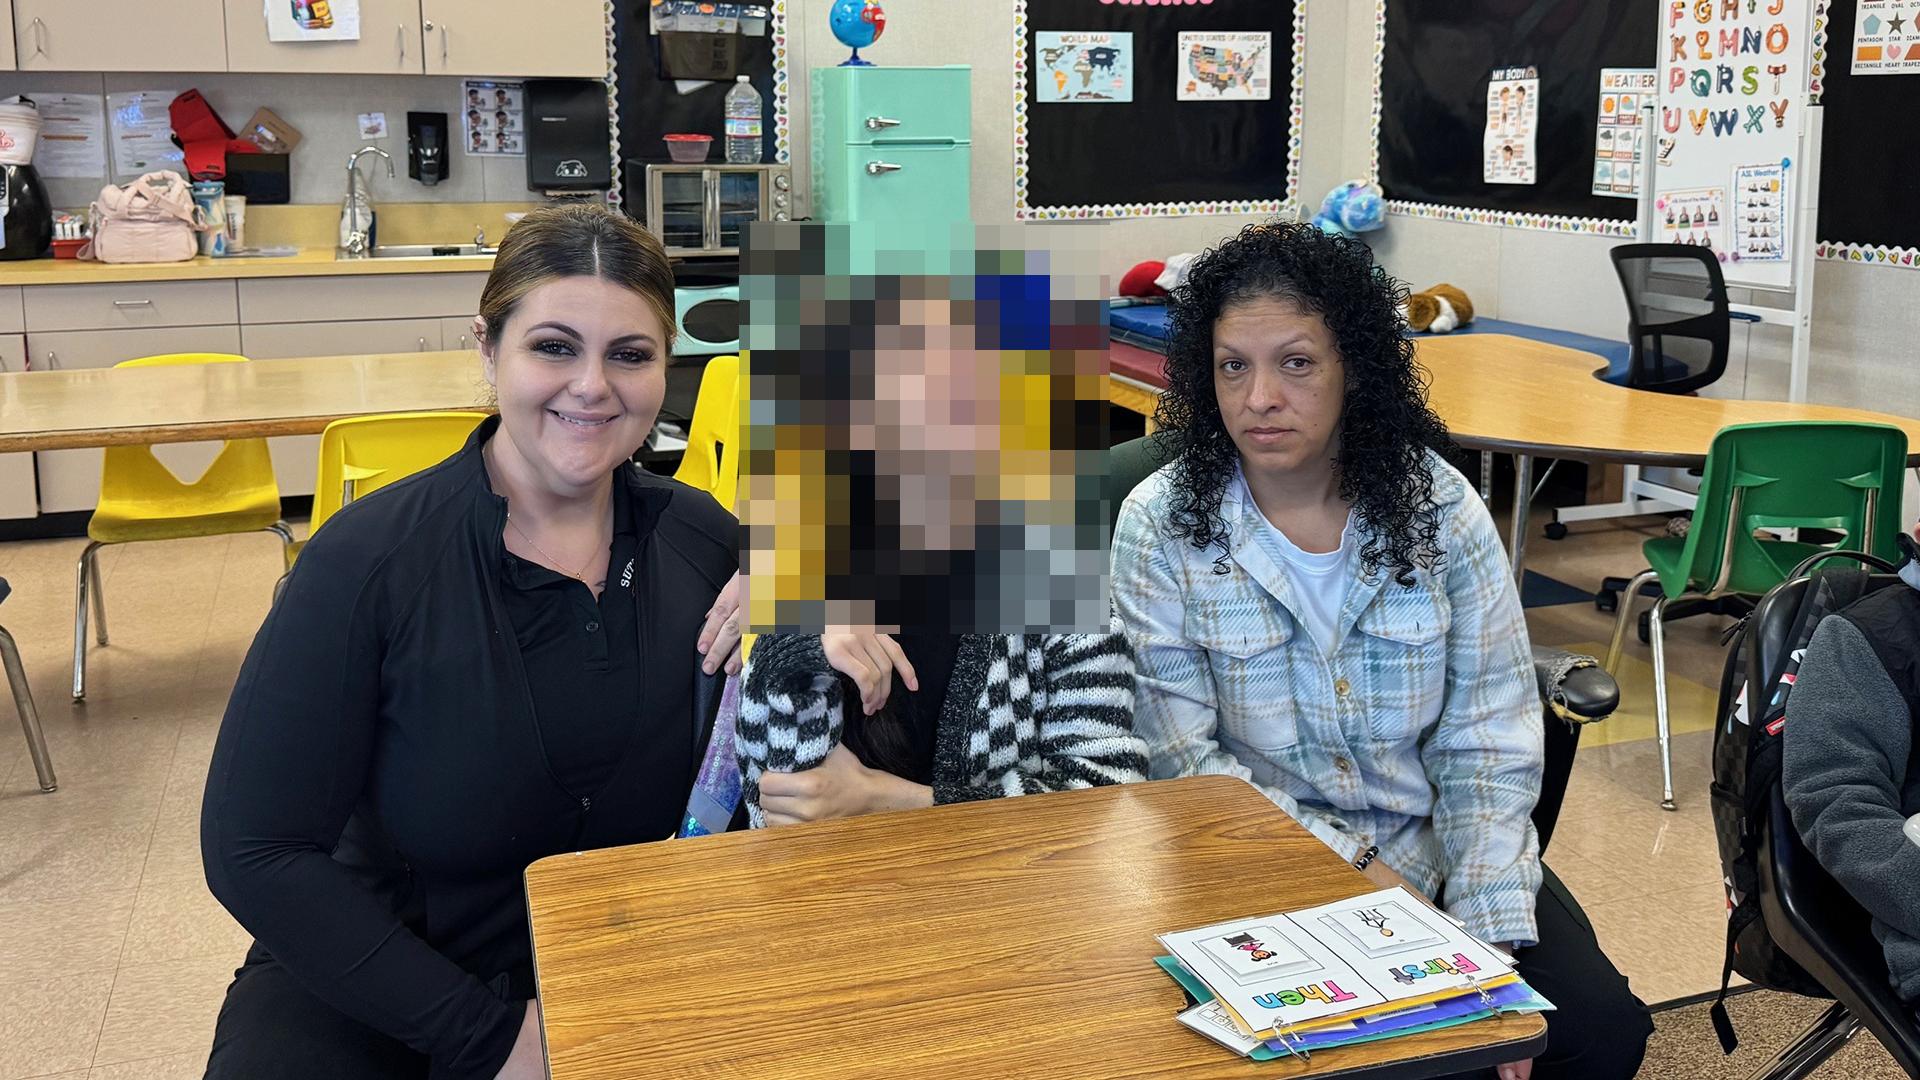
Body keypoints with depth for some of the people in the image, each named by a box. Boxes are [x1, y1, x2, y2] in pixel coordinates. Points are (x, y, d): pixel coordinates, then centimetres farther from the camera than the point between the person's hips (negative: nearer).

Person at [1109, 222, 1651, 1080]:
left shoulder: (1438, 506, -5)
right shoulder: (1161, 525, -10)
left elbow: (1489, 745, -5)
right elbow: (1181, 758, -10)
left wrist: (1488, 938, -16)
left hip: (1434, 842, 3)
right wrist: (1354, 870, -17)